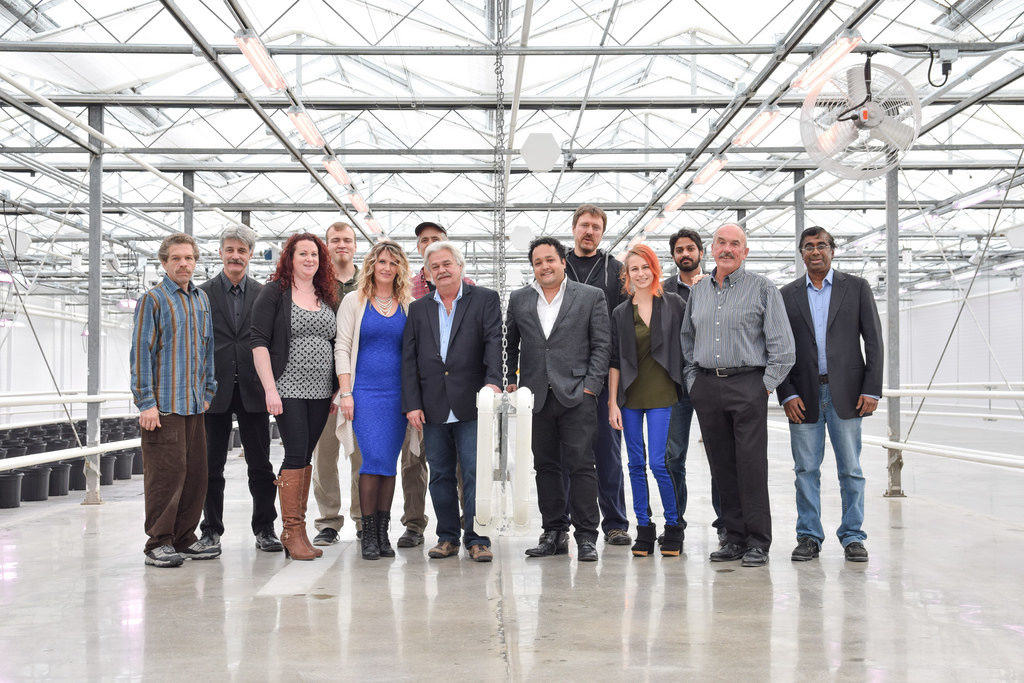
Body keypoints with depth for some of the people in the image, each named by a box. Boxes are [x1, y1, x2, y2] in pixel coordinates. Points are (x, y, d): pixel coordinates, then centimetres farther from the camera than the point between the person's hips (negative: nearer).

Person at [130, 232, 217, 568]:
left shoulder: (201, 299, 15)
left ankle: (184, 539, 18)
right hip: (162, 405, -6)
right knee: (166, 473, -6)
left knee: (195, 472, 8)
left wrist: (208, 391, 17)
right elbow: (141, 352, -8)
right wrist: (146, 402, -13)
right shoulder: (152, 300, -4)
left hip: (194, 403, 6)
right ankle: (158, 544, 4)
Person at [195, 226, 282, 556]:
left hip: (252, 391, 1)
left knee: (260, 465, 4)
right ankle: (211, 530, 17)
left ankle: (264, 528, 14)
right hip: (215, 390, -1)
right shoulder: (203, 294, 4)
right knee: (212, 465, 7)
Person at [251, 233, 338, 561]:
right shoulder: (274, 293, -1)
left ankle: (298, 529, 14)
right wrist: (270, 388, -15)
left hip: (320, 392, 5)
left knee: (305, 457, 7)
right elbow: (259, 342, -7)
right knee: (295, 456, -8)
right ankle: (292, 532, 0)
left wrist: (337, 390, 13)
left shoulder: (325, 297, 15)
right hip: (288, 389, -5)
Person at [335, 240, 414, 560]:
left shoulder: (408, 306, 11)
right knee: (374, 459, -11)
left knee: (389, 462, 4)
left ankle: (383, 533, 12)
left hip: (398, 393, 3)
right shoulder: (354, 301, 4)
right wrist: (345, 392, -7)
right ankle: (368, 534, -1)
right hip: (365, 392, -3)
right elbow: (342, 347, 1)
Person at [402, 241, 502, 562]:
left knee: (475, 472, -4)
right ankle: (448, 537, 19)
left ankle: (477, 539, 4)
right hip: (433, 408, 4)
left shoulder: (485, 299, 5)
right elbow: (409, 359, 9)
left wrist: (493, 380, -23)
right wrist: (412, 404, 0)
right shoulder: (418, 309, 13)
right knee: (440, 475, 9)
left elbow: (495, 342, -7)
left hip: (471, 404, -3)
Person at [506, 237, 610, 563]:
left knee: (581, 465, -5)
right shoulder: (519, 299, 13)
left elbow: (602, 344, 2)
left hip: (576, 395, -3)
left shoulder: (591, 296, 5)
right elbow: (510, 345, 18)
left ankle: (586, 536, 2)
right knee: (545, 466, 7)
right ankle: (554, 532, 16)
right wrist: (510, 381, 7)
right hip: (536, 397, 3)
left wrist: (590, 386, -6)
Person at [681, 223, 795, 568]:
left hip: (747, 384, -4)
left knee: (752, 465, -7)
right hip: (706, 387, 5)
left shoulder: (762, 288, 1)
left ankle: (758, 542, 1)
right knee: (721, 466, 6)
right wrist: (693, 380, 13)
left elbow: (782, 344, -2)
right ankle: (734, 537, 15)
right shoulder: (698, 290, 15)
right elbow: (687, 339, 23)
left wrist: (767, 384, -6)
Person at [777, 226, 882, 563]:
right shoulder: (787, 295, 9)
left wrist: (871, 390, -6)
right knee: (806, 470, 4)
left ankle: (852, 536, 13)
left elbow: (873, 341, 2)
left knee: (851, 470, 3)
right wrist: (787, 394, -4)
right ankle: (809, 536, 14)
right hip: (804, 396, 1)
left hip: (846, 394, -1)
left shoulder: (857, 287, 6)